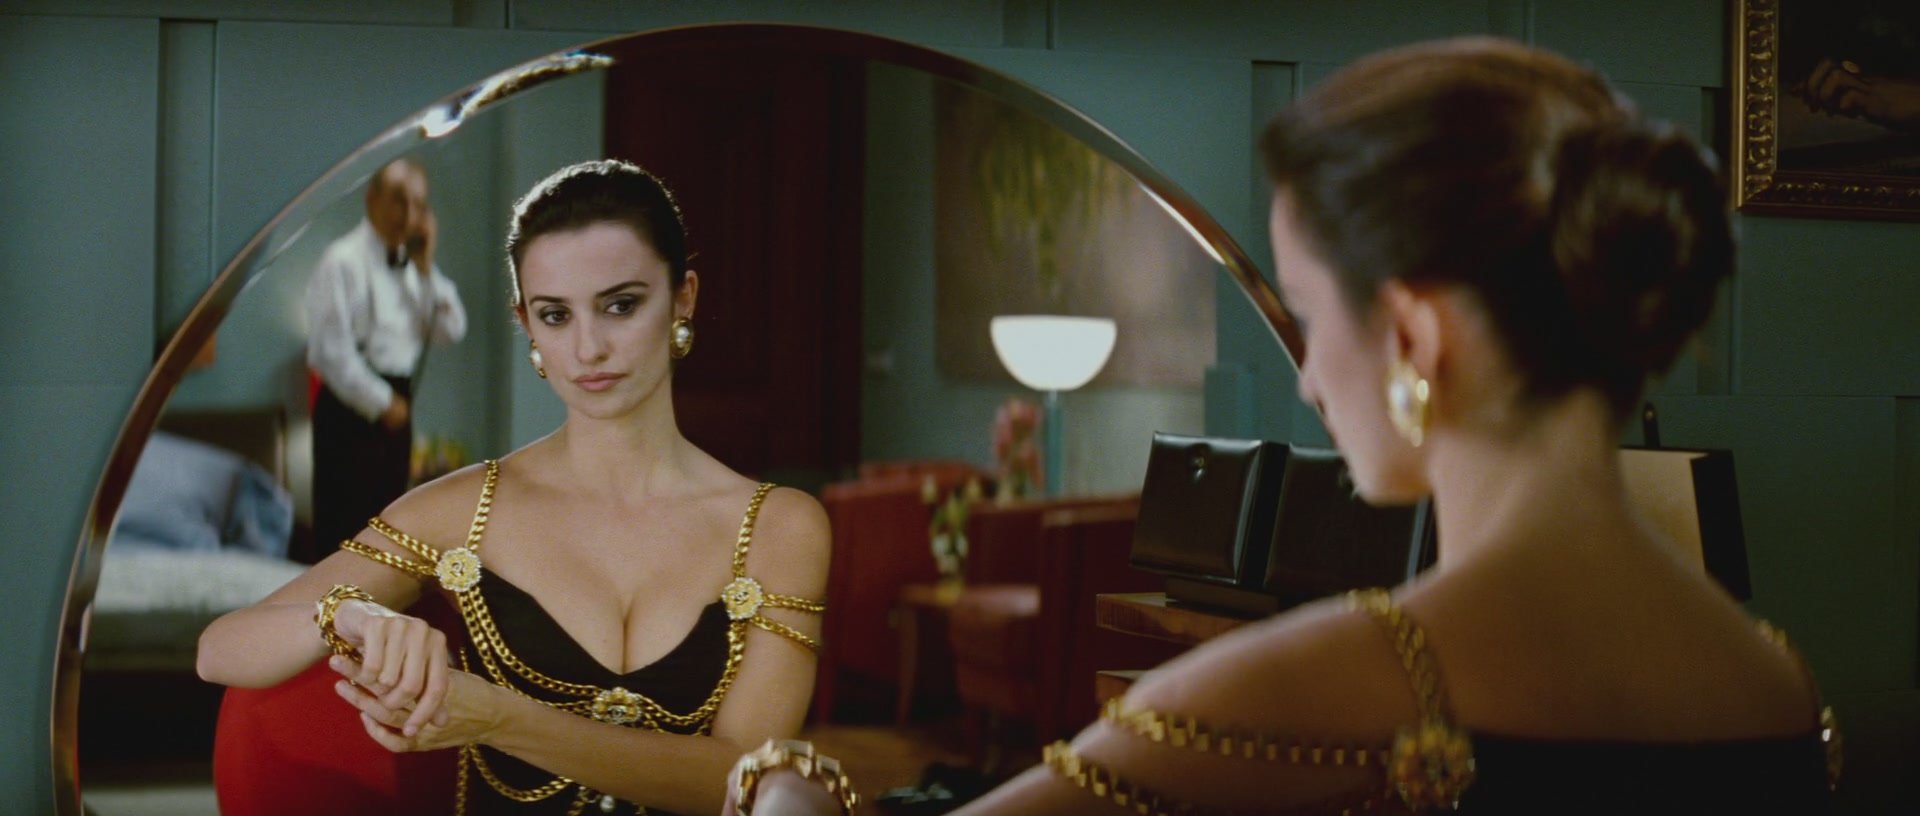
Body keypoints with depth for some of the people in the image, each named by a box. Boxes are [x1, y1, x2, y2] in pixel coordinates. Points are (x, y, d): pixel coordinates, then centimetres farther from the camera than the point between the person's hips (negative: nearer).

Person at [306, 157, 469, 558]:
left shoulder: (414, 263, 12)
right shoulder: (343, 261, -10)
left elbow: (452, 330, 5)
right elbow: (332, 349, -15)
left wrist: (426, 269, -4)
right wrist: (380, 402, -11)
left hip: (395, 404, 7)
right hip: (352, 405, -7)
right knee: (341, 522, -6)